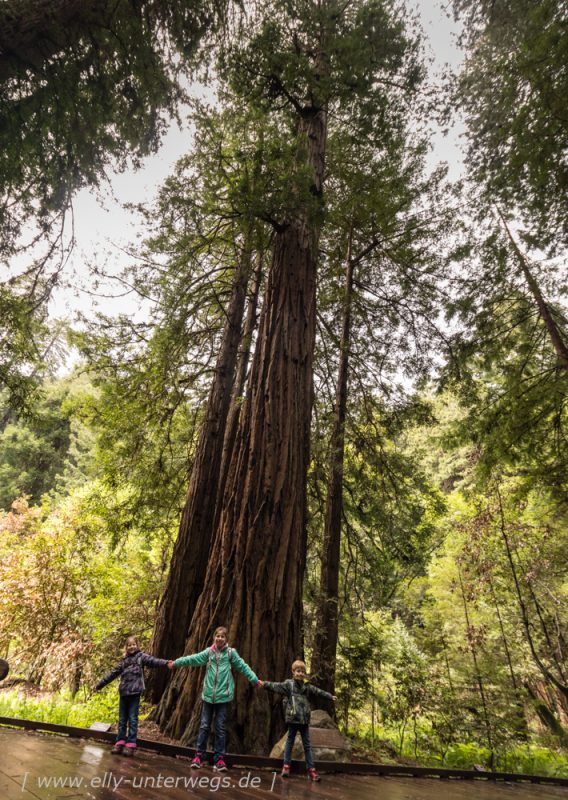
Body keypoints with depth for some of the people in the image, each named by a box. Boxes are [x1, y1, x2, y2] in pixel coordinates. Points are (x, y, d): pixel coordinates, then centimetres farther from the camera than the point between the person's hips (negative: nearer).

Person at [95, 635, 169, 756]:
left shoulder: (141, 656, -1)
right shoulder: (125, 660, 15)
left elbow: (153, 661, -17)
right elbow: (114, 673, 24)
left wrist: (166, 663, -35)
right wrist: (100, 685, 30)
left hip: (135, 692, -5)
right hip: (124, 692, 5)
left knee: (132, 719, 0)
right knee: (122, 719, 11)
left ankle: (131, 744, 7)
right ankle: (120, 742, 21)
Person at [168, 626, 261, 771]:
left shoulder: (231, 652, -3)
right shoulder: (209, 652, 1)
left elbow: (243, 666, -2)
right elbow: (193, 659, 0)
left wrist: (255, 680, -5)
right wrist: (176, 663, -3)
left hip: (223, 695, -1)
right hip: (209, 695, 1)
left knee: (220, 727, 6)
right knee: (204, 726, 8)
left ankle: (219, 758, 18)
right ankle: (199, 755, 22)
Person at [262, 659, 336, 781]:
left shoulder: (307, 686, 7)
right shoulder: (288, 684, -6)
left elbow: (318, 692, 15)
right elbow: (276, 686, -16)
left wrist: (330, 696, 19)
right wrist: (264, 684, -29)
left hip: (304, 719, 4)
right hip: (293, 718, -4)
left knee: (307, 744, 9)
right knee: (290, 742, 9)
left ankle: (311, 769, 16)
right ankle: (286, 766, 22)